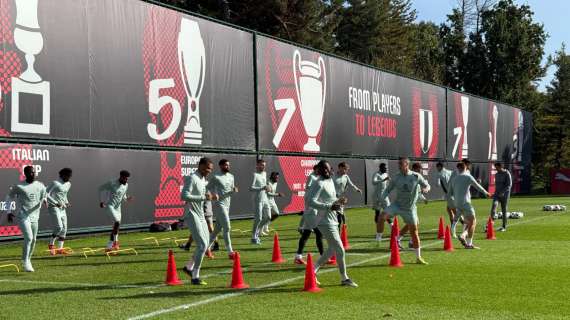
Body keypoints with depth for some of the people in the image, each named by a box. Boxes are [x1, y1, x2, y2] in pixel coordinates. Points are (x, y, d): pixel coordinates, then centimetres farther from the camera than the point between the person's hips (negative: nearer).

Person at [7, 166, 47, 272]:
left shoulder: (40, 186, 2)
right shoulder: (18, 186, -9)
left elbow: (43, 196, 20)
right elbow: (9, 197, 4)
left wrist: (43, 200, -1)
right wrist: (9, 212, 3)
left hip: (34, 217, 5)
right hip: (22, 216, -5)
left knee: (33, 240, 11)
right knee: (28, 237, -19)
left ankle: (28, 260, 30)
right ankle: (25, 262, -9)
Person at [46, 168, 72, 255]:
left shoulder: (68, 184, 13)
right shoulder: (55, 183, -11)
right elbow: (46, 194, -13)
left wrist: (67, 203, 9)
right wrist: (56, 203, -20)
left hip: (62, 208, 8)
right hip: (54, 207, -8)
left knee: (64, 229, 3)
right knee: (59, 227, -17)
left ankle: (60, 248, 9)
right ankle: (51, 244, -1)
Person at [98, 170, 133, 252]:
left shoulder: (126, 185, 3)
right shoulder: (112, 183, -15)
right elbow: (101, 188, -4)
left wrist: (127, 199, -5)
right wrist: (101, 201, -9)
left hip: (118, 207, 7)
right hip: (109, 205, -7)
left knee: (116, 226, 9)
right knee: (117, 222, -24)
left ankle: (109, 246, 21)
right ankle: (115, 241, -13)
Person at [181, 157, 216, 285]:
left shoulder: (204, 180, 14)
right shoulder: (192, 178, -15)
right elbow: (184, 196, -26)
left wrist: (211, 197, 5)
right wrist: (203, 197, -28)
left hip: (201, 215, 9)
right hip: (192, 216, -9)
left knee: (205, 244, 13)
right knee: (202, 245, -12)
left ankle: (188, 267, 30)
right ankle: (195, 277, -5)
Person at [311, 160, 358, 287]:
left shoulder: (331, 181, 13)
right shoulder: (320, 184, -15)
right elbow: (312, 202, -25)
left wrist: (339, 200, 6)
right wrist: (329, 207, -30)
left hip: (333, 222, 10)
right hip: (326, 223, -10)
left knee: (332, 250, 18)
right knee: (340, 249, -5)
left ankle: (313, 270, 25)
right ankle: (344, 278, 7)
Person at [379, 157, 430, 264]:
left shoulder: (416, 176, -7)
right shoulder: (396, 178, -3)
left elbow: (427, 185, 4)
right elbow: (388, 189, 7)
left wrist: (425, 189, -20)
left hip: (410, 208, -1)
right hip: (397, 205, 1)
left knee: (414, 232, 5)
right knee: (382, 216, -27)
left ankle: (418, 257, 18)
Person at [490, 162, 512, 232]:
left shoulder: (507, 174, -6)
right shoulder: (496, 174, 14)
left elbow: (509, 185, -13)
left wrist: (502, 192, -21)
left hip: (504, 194, -4)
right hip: (497, 194, 4)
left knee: (504, 210, 2)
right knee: (494, 204, -21)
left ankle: (504, 227, 11)